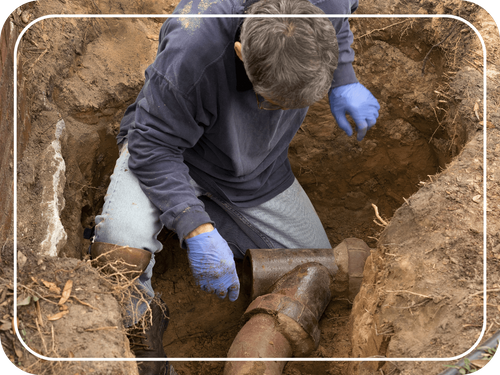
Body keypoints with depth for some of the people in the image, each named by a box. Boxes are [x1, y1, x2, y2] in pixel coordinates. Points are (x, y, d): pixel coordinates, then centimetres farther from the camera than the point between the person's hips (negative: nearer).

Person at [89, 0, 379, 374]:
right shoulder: (191, 53, -41)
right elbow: (153, 148, -30)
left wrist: (345, 81, -12)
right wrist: (196, 229, -40)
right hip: (169, 143, -4)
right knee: (120, 247, -36)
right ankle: (139, 320, -2)